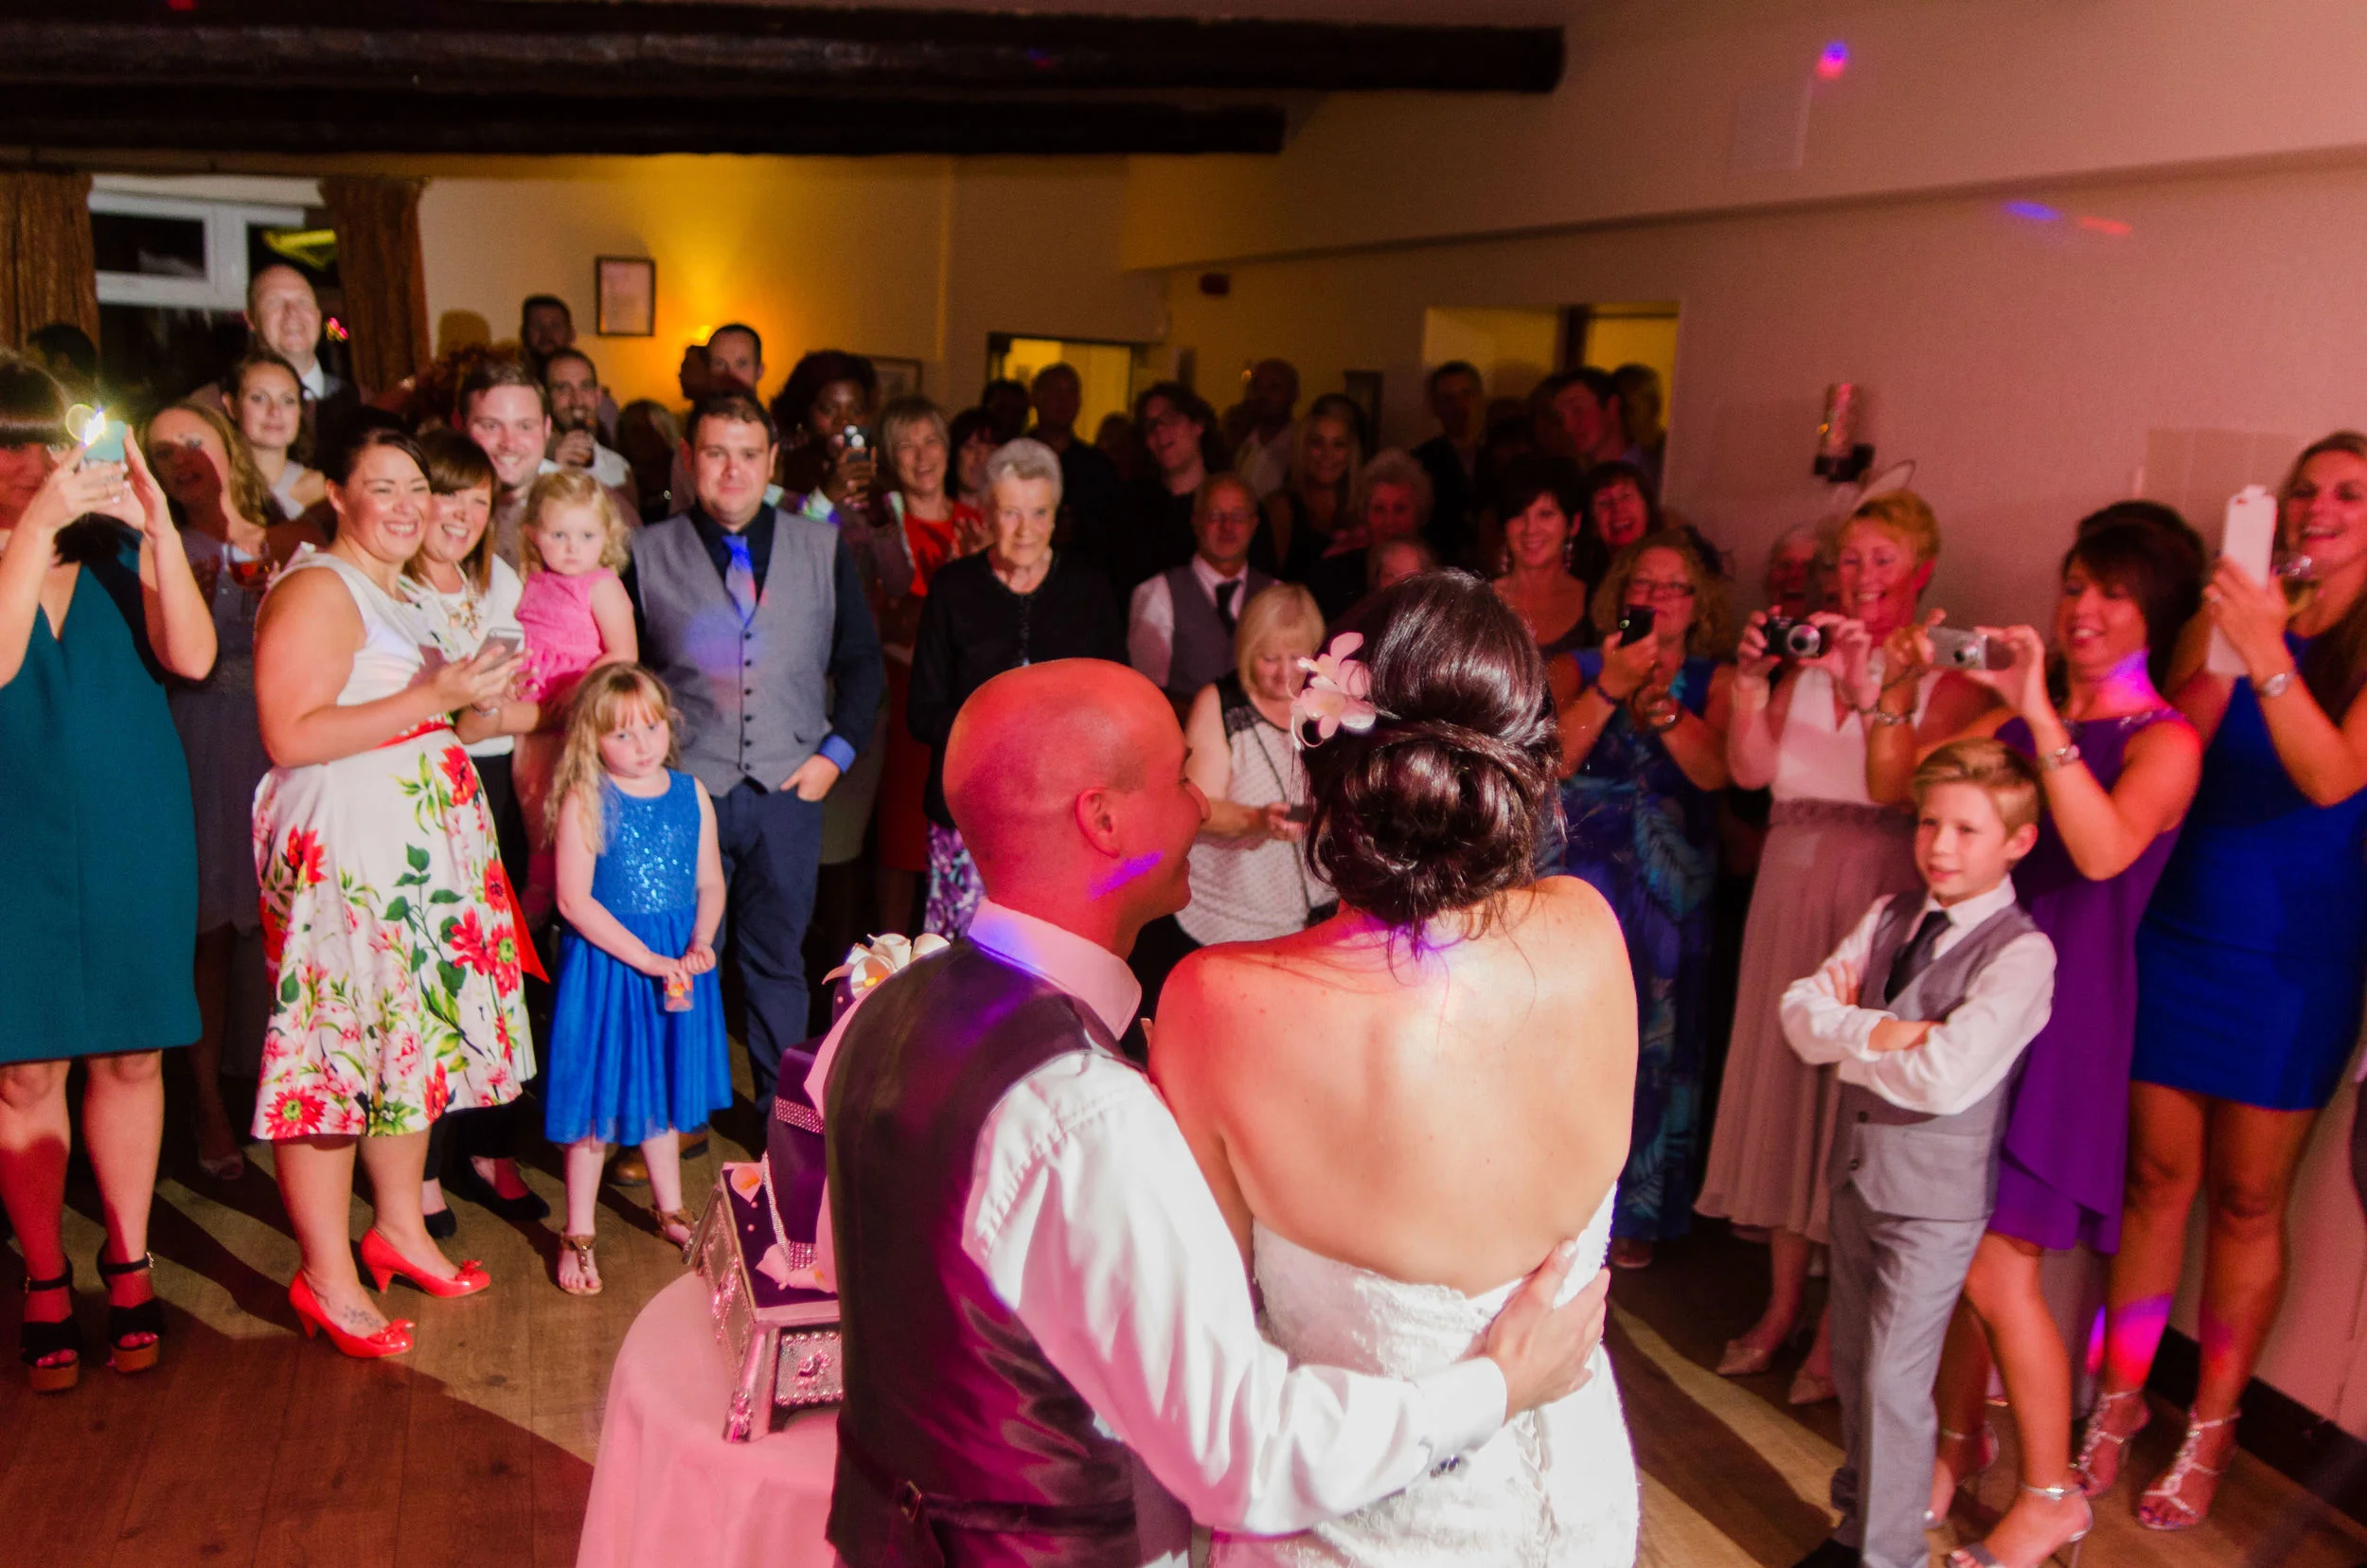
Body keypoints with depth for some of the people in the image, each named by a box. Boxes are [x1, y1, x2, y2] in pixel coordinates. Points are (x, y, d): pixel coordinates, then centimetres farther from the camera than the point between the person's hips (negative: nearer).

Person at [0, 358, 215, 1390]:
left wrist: (160, 531, -20)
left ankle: (128, 1264, 23)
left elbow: (192, 658, -9)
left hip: (134, 839, 2)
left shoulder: (113, 547, 5)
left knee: (131, 1057, 8)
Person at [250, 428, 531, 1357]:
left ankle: (401, 1227, 28)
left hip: (426, 848, 9)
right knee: (336, 1041, -4)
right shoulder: (317, 588, -10)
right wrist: (431, 697, -21)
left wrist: (478, 709, 7)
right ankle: (326, 1277, 5)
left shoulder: (407, 593, 20)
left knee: (416, 1033, 14)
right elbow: (290, 735, -20)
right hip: (341, 848, -9)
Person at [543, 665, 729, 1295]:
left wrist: (699, 943, -12)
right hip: (605, 961, -4)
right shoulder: (584, 800, -12)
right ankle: (578, 1235, 19)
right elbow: (574, 899, -16)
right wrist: (645, 957, -18)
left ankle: (669, 1208, 37)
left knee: (664, 1088, 19)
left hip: (677, 963, 5)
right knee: (596, 1099, 4)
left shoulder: (690, 794, 2)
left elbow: (709, 883, 6)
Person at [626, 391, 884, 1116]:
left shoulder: (824, 548, 7)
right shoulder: (648, 553, 3)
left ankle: (785, 1110, 24)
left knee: (779, 956, 10)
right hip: (684, 790, -1)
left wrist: (836, 751, 0)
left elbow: (862, 660, 10)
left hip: (789, 787, 1)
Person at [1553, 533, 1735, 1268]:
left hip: (1669, 894, 1)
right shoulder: (1579, 670, 4)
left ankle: (1637, 1211, 20)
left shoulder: (1714, 683, 4)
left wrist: (1660, 703, -24)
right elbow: (1551, 760, -11)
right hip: (1579, 881, 0)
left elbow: (1714, 771, -12)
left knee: (1653, 1037, 4)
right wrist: (1612, 687, -18)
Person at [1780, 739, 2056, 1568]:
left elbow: (1946, 1076, -26)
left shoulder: (2021, 953, -15)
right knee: (1853, 1366, 19)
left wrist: (1847, 1041, -12)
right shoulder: (1888, 916, 5)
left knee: (1893, 1381, 0)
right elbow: (1801, 1012, -3)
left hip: (1936, 1193, -6)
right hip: (1856, 1166, 7)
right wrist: (1881, 1031, -20)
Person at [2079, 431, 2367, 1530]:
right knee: (2157, 1175, 9)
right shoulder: (2241, 625, 5)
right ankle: (2119, 1395, 21)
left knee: (2247, 1200, 6)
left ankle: (2210, 1431, 19)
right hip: (2177, 935, 2)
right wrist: (2209, 648, -17)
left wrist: (2265, 654, -32)